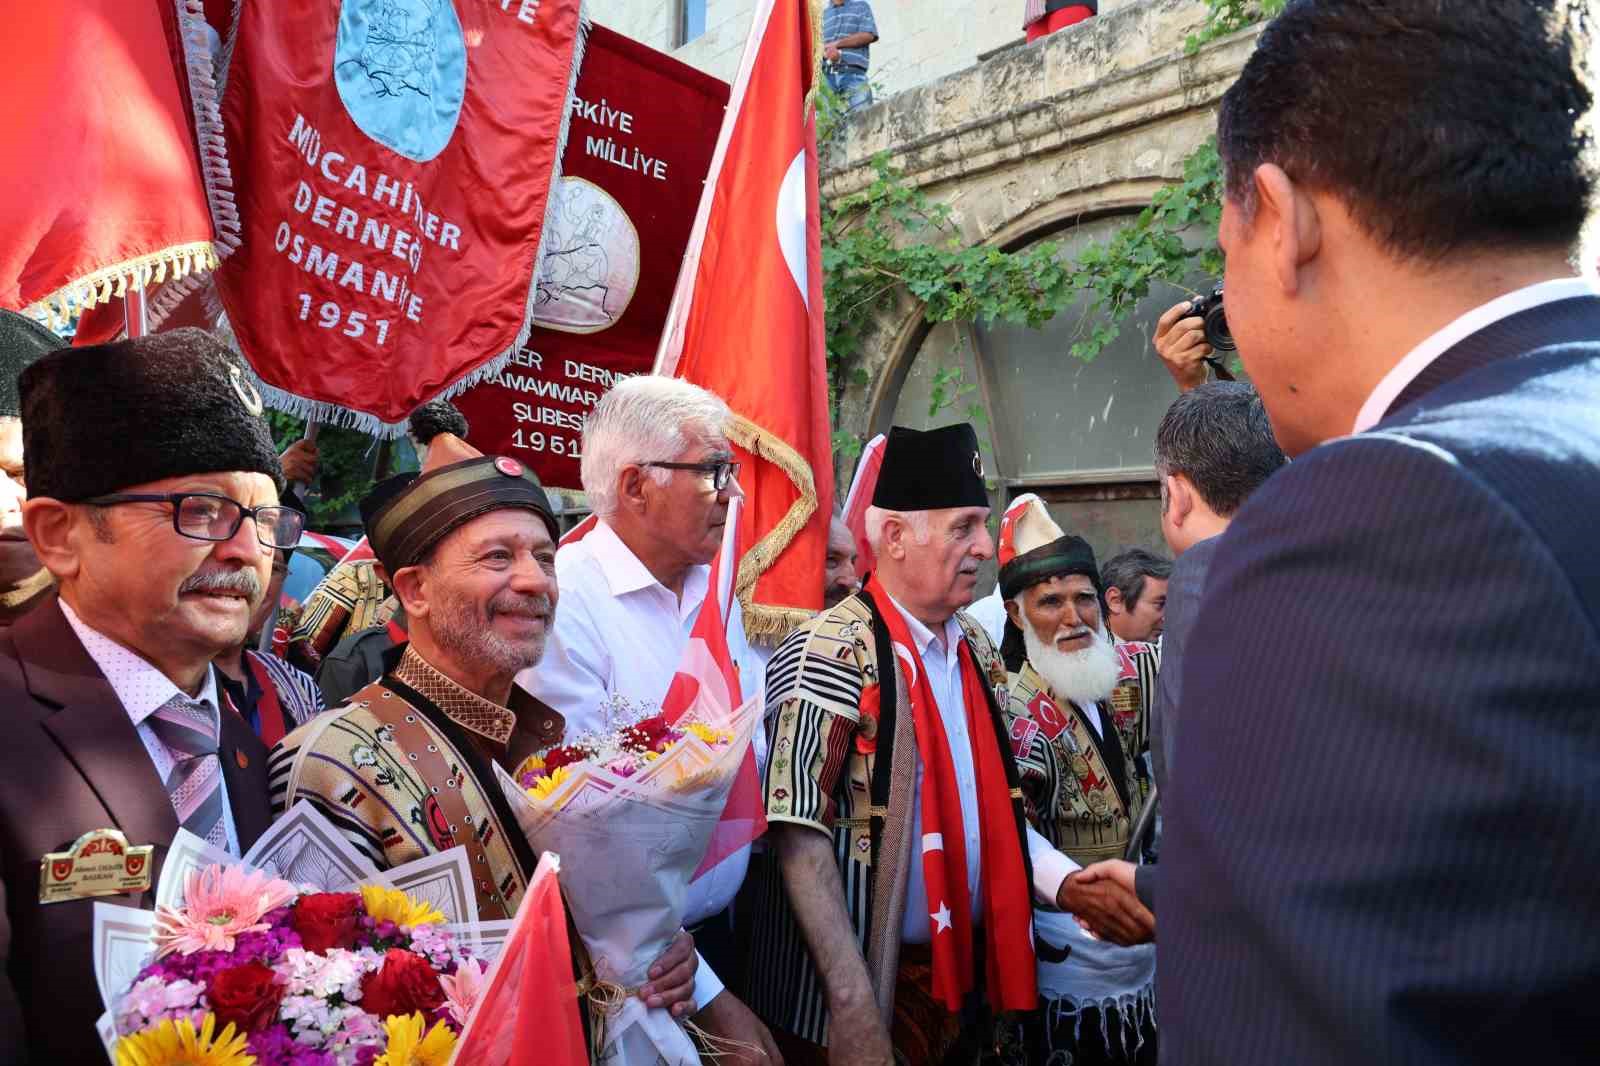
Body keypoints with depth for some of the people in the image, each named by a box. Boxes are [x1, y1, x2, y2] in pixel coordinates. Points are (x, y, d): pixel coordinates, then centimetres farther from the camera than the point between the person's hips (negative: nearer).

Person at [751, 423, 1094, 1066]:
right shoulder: (828, 655, -16)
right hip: (869, 992, -7)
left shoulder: (978, 651, 8)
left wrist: (1066, 883, -1)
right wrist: (854, 1007, -22)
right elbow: (801, 835, -20)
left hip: (969, 976, 7)